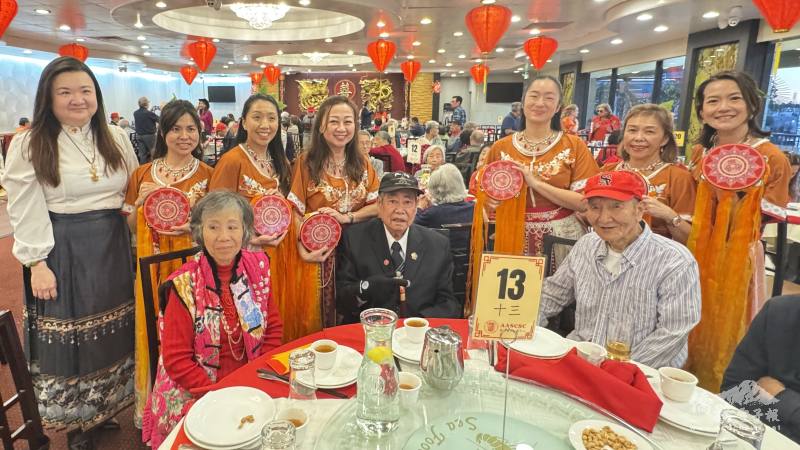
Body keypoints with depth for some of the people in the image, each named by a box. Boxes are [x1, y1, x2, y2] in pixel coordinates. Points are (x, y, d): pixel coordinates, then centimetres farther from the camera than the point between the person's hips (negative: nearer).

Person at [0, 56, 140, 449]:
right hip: (62, 252, -3)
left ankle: (104, 410, 34)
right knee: (70, 334, 6)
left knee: (112, 330, 13)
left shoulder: (116, 138, 7)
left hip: (112, 246, 4)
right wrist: (37, 263, -12)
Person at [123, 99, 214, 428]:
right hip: (154, 268, 2)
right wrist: (141, 201, -9)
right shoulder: (143, 174, 4)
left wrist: (193, 225, -16)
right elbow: (131, 228, 9)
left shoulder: (208, 174, 1)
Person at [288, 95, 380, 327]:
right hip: (319, 254, -3)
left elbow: (378, 205, 1)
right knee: (318, 314, 9)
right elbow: (295, 211, -9)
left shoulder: (362, 163, 6)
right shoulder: (306, 162, -5)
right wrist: (304, 250, -22)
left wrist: (346, 217, -14)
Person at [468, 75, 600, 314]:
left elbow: (585, 201, -9)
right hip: (513, 240, 2)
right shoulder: (501, 147, 5)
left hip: (561, 240, -1)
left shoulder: (574, 146, -1)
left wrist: (536, 183, -16)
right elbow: (484, 193, 15)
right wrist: (490, 202, -7)